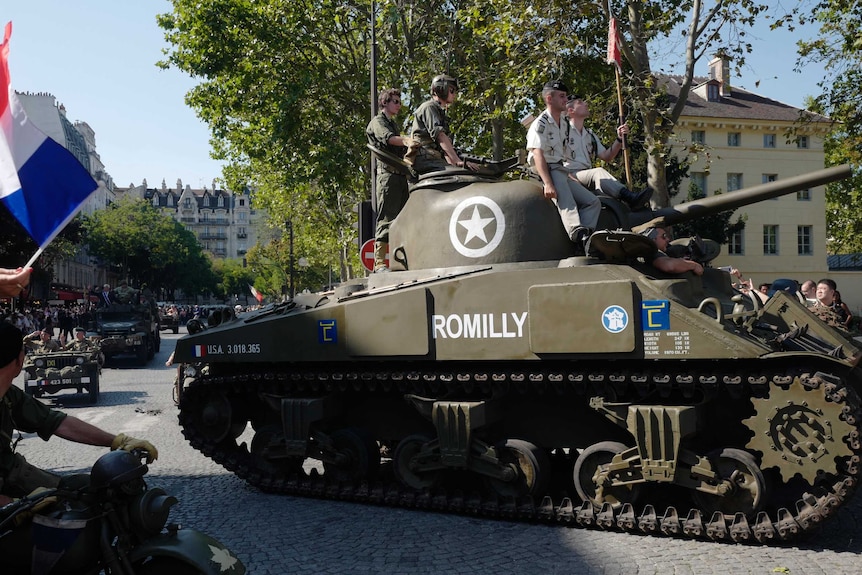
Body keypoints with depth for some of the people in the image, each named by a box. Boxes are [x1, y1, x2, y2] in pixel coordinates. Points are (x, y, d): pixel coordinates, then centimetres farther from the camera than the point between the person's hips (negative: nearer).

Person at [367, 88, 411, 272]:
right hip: (387, 172, -9)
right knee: (386, 219, -14)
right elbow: (388, 138, -18)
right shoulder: (377, 122, 3)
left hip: (400, 175, 9)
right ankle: (379, 263, -17)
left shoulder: (393, 124, 29)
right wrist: (407, 141, -34)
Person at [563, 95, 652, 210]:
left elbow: (606, 157, 17)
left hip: (588, 177, 6)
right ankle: (629, 197, -50)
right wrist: (571, 178, -19)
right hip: (570, 176, -6)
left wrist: (619, 139, 4)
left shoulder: (590, 135, 24)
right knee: (598, 172, -32)